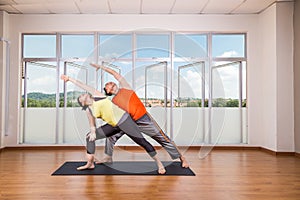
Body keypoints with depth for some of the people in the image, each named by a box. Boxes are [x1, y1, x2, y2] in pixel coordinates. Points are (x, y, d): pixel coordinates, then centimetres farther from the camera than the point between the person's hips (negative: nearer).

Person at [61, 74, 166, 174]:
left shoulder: (97, 95, 1)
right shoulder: (88, 110, 9)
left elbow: (81, 84, 5)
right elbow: (92, 124, 14)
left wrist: (69, 78, 8)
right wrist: (93, 131, -4)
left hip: (124, 120, -5)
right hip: (114, 126, 5)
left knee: (142, 141, -9)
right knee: (90, 136, 5)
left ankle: (159, 163, 3)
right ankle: (90, 163, 15)